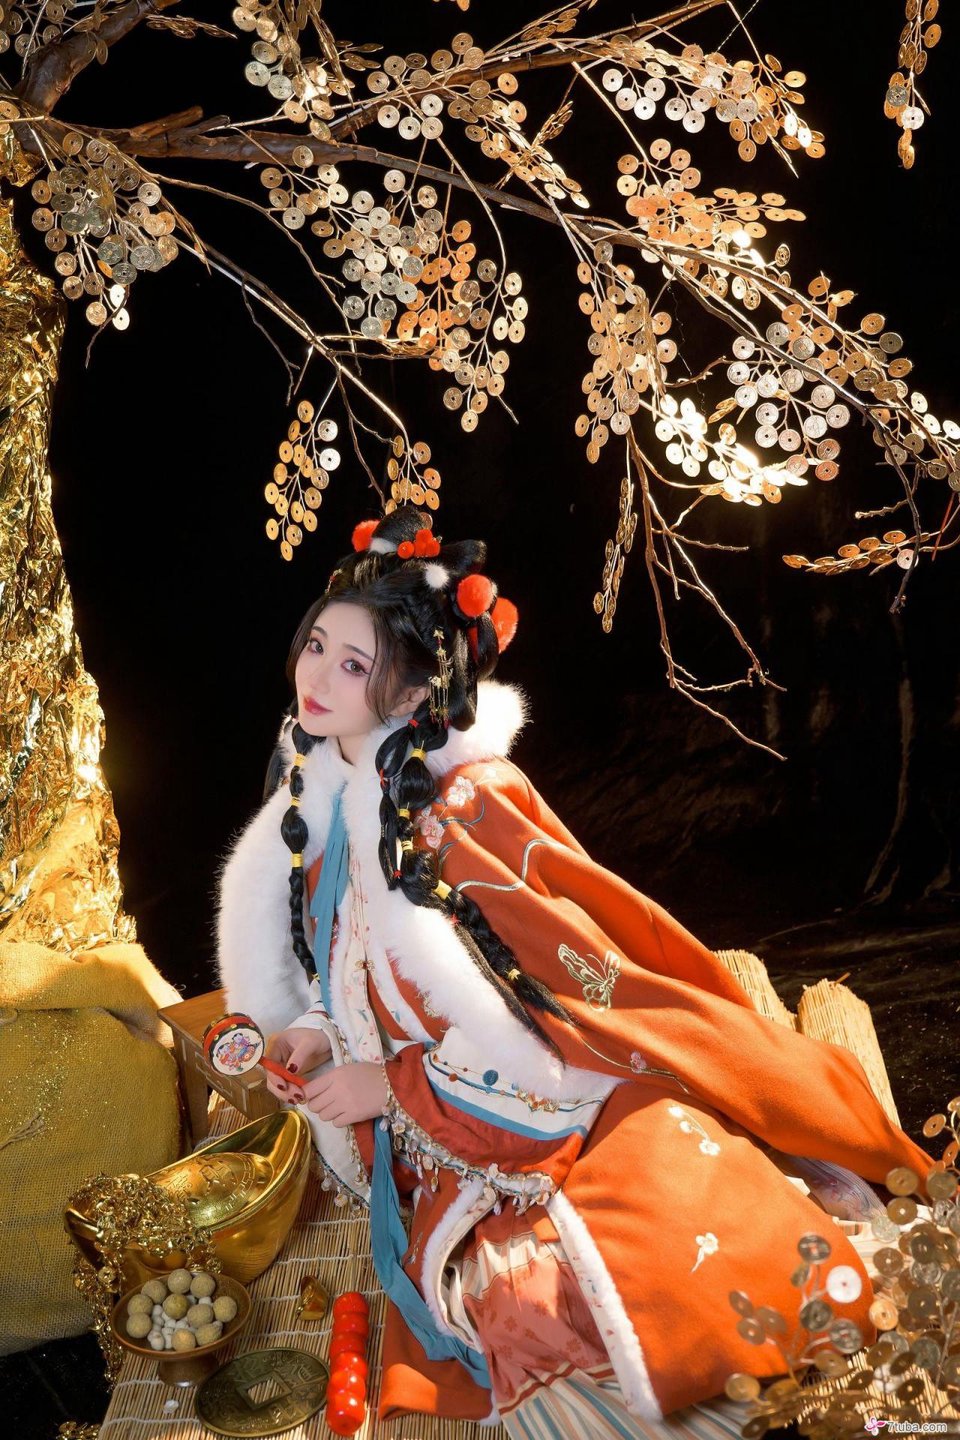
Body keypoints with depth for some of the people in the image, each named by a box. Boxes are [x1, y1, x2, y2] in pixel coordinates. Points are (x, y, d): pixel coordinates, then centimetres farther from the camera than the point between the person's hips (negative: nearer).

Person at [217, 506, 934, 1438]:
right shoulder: (317, 801, 7)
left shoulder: (470, 801, -13)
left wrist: (394, 1082, -9)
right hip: (463, 1149, 5)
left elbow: (575, 993, -13)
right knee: (531, 1332, -24)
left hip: (586, 1109, -4)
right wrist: (317, 1028, 0)